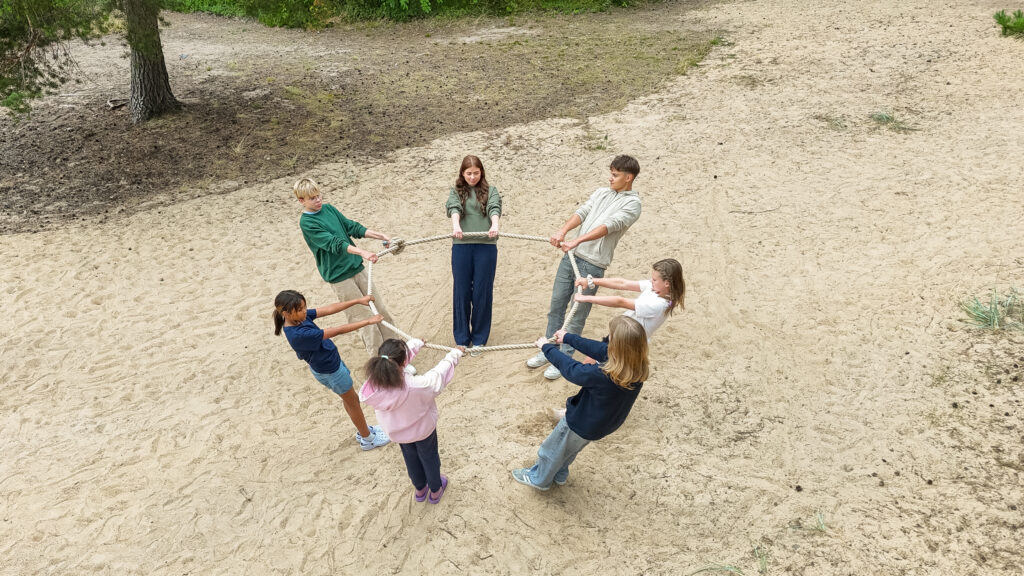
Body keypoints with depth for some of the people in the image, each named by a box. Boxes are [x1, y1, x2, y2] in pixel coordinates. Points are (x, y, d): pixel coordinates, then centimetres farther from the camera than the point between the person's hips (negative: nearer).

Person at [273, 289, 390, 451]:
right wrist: (367, 321, -30)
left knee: (348, 399, 26)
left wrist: (358, 301, -11)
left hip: (332, 362, 8)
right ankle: (368, 439, 36)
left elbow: (329, 309, -9)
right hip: (329, 372, -8)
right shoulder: (298, 334, -38)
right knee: (353, 402, 14)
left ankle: (363, 431, 48)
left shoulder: (300, 317, -13)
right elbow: (337, 331, -35)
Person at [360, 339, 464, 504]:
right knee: (429, 458, 27)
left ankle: (420, 489, 57)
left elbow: (395, 358, -14)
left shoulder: (373, 384, -31)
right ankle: (435, 490, 53)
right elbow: (440, 373, -26)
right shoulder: (416, 385, -45)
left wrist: (417, 343, 4)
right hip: (423, 429, -3)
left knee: (411, 458, 32)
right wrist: (455, 354, -7)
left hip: (397, 432, 4)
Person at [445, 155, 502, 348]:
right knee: (461, 291, 5)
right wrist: (456, 226, -32)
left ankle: (479, 339, 16)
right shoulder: (456, 192, 10)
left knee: (482, 292, 4)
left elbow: (494, 208, -10)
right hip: (461, 246, 1)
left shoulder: (490, 191, 9)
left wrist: (495, 225, -32)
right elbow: (454, 208, -10)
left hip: (486, 246, 0)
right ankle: (461, 338, 17)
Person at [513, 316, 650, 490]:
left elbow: (570, 368, -26)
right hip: (605, 424, 6)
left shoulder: (603, 375, -43)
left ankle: (538, 479, 49)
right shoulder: (639, 369, -22)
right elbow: (599, 349, -11)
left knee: (553, 449, 25)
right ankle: (559, 474, 58)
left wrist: (547, 347, -9)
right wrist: (568, 338, 2)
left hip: (581, 424, -6)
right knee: (571, 449, 34)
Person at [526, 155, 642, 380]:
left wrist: (576, 241, -31)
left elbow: (609, 226, -20)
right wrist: (562, 231, -17)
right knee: (556, 305, 12)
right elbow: (581, 212, 2)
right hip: (571, 256, 6)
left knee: (577, 315, 0)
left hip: (593, 264, -6)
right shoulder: (601, 193, 15)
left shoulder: (632, 204, -6)